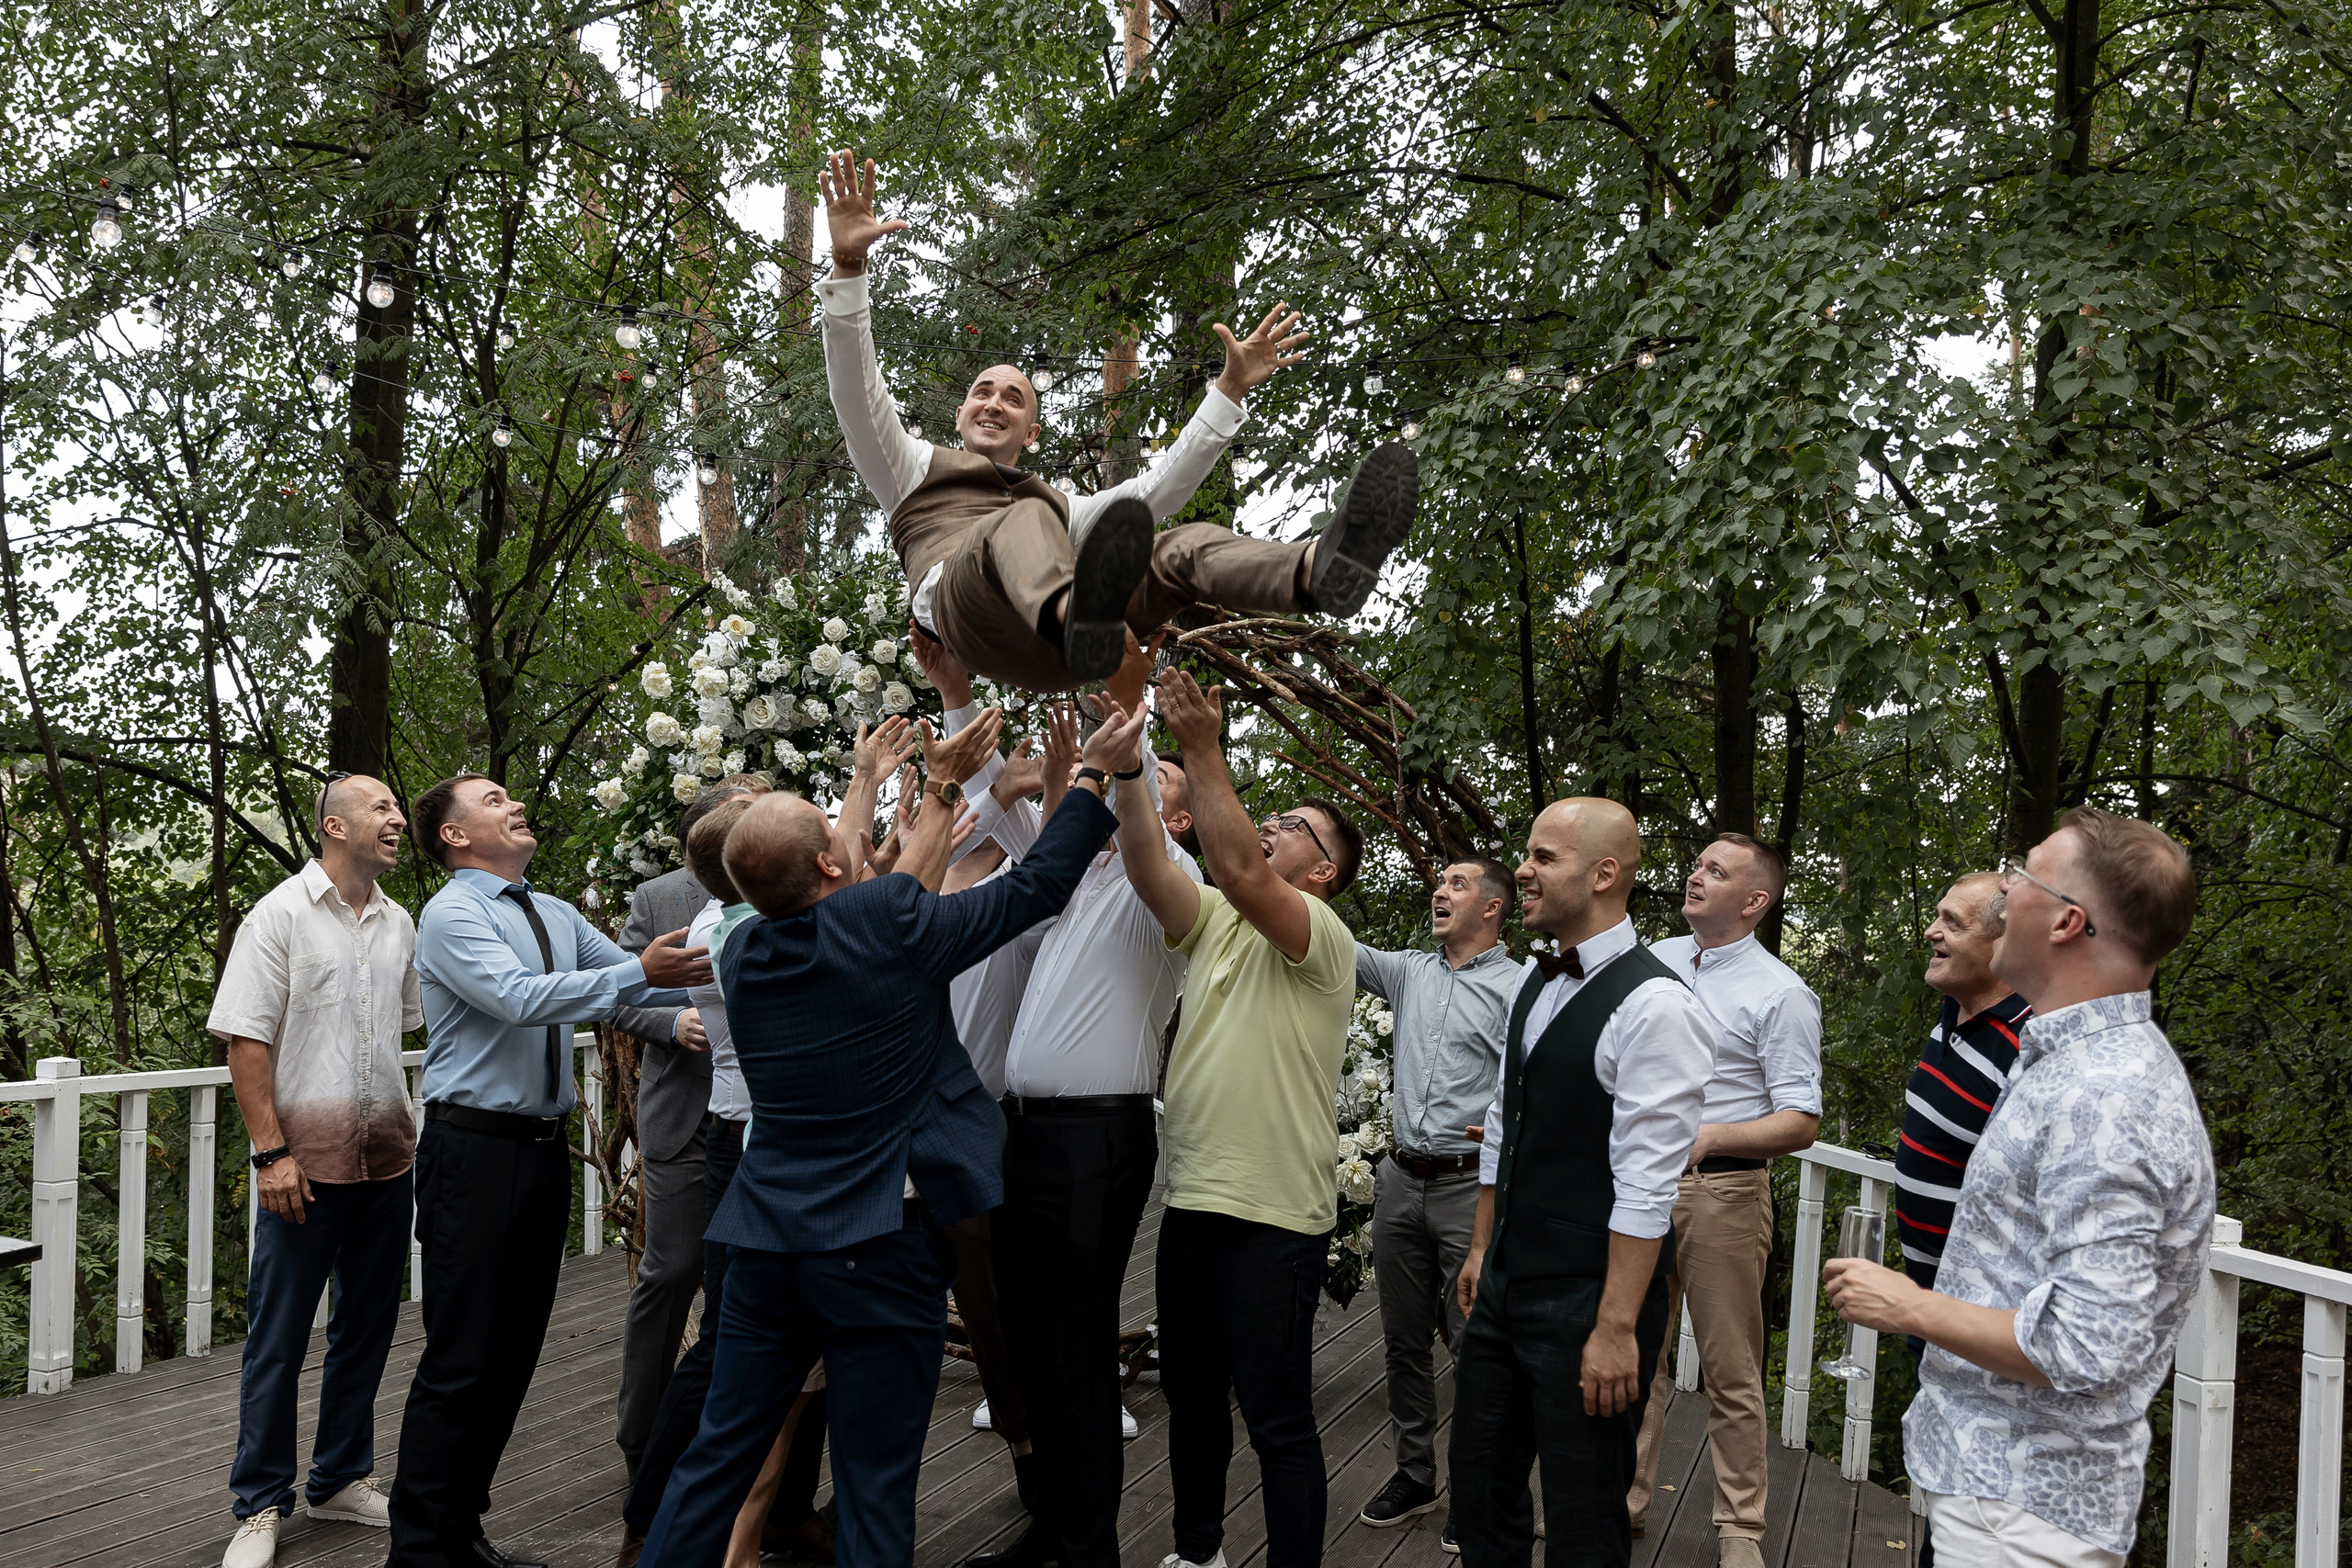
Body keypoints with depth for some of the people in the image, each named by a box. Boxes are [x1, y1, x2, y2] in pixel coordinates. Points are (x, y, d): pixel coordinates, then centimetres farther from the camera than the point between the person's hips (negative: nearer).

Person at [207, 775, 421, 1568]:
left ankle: (341, 1479, 28)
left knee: (366, 1327, 14)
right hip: (308, 1161, -6)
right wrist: (271, 1152, -15)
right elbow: (245, 1039, -10)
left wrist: (418, 1133, 9)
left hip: (387, 1160, 6)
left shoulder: (399, 924, 11)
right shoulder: (281, 914, -6)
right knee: (279, 1336, 2)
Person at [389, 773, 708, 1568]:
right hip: (475, 1147, -8)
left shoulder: (557, 916, 14)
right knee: (460, 1362, -5)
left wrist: (710, 975, -3)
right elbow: (521, 998, -23)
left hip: (544, 1148, 8)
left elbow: (639, 984, 13)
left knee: (515, 1352, 13)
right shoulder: (451, 914, -8)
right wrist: (642, 973, -29)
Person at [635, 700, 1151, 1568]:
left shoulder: (742, 953, 4)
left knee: (717, 1454, 16)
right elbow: (1035, 887, -3)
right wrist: (1094, 771, 9)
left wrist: (940, 795, 26)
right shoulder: (888, 922, -13)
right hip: (879, 1245, -5)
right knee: (874, 1487, 5)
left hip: (767, 1239, 5)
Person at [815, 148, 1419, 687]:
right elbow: (857, 394, 20)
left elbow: (1159, 489, 34)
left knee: (1185, 546, -20)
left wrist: (1231, 388, 29)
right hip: (966, 598, -3)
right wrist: (848, 264, 5)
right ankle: (1078, 615, -72)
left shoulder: (1060, 507, 44)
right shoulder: (920, 466, 36)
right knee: (1024, 521, -35)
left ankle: (1319, 569, -52)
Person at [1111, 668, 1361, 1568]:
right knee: (1191, 1397, 20)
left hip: (1273, 1218, -7)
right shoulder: (1214, 922, 11)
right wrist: (1129, 767, -14)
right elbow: (1148, 871, -5)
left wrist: (1202, 749, -27)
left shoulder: (1323, 937, -9)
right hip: (1191, 1199, 8)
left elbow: (1239, 872, -26)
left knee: (1277, 1419, 0)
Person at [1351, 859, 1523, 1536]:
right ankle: (1414, 1474, 26)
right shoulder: (1409, 972, 12)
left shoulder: (1516, 989, -5)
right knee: (1404, 1339, 13)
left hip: (1472, 1184, -6)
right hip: (1402, 1180, 6)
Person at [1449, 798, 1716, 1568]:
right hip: (1506, 1287, 8)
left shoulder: (1654, 1006, -19)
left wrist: (1616, 1328, -21)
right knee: (1479, 1483, 17)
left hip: (1586, 1303, -8)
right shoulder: (1534, 982, 8)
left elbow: (1646, 1186, -21)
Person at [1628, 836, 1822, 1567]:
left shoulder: (1781, 994, -8)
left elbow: (1800, 1122, -12)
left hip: (1721, 1192, -5)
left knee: (1730, 1370, 3)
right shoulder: (1656, 960, 10)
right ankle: (1625, 1501, 24)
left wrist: (1709, 1136, -26)